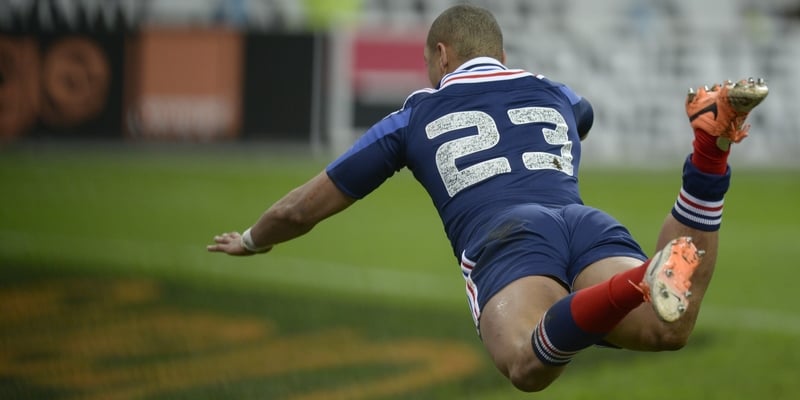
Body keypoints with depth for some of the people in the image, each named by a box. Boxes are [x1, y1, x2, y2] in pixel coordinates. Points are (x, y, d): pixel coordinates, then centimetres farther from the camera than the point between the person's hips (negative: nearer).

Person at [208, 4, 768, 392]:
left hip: (504, 236, -3)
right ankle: (711, 147, -42)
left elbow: (301, 209, 37)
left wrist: (250, 241, 57)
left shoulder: (415, 117, 29)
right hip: (590, 224, 3)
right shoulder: (556, 94, 36)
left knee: (529, 366, -31)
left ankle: (638, 286, -61)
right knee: (666, 329, -26)